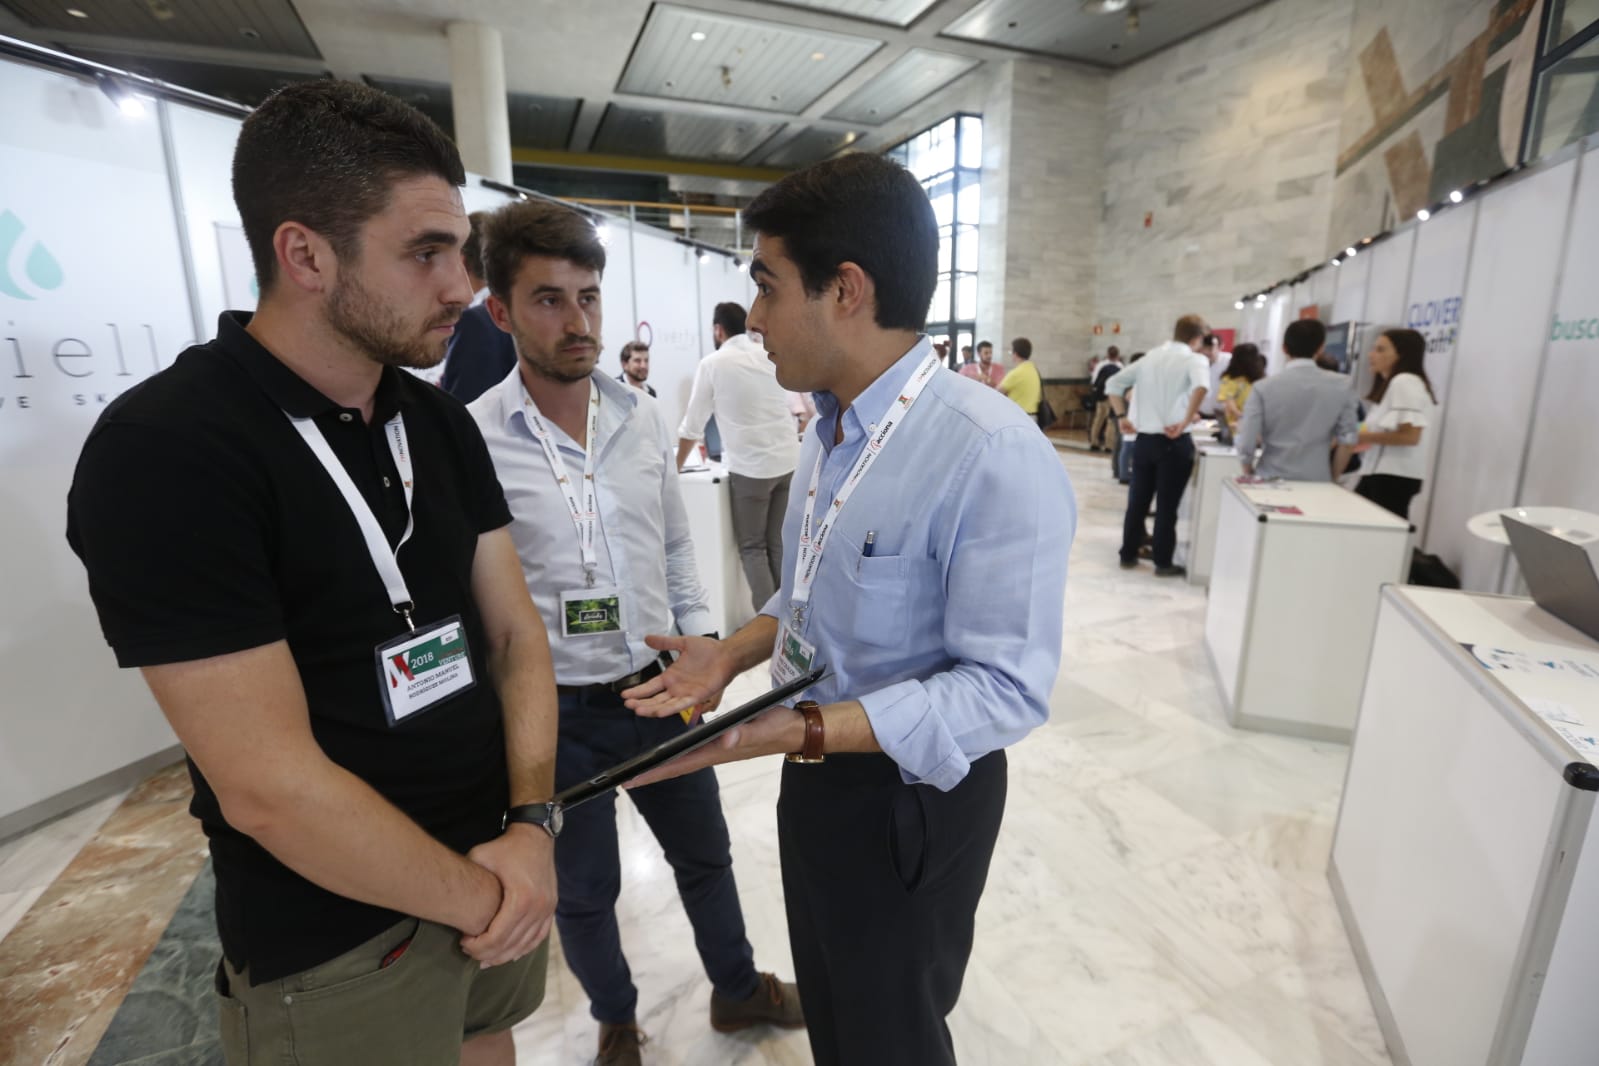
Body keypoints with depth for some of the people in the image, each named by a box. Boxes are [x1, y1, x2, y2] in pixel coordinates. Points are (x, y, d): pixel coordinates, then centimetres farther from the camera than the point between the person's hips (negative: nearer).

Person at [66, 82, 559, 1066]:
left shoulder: (442, 422, -1)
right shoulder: (163, 452, -20)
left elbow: (515, 632, 0)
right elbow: (269, 787, -23)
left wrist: (531, 824, -12)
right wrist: (481, 896, -13)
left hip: (495, 870, 6)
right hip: (338, 948, -5)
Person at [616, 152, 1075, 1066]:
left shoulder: (994, 457, -27)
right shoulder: (831, 433, 1)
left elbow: (1005, 689, -26)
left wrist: (801, 732, -32)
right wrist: (731, 654, -3)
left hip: (909, 794, -7)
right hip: (818, 776, 8)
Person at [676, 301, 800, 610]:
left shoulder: (713, 364, -3)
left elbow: (692, 424, 1)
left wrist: (675, 468, 12)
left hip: (751, 467, -5)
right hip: (789, 461, 5)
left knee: (752, 547, 6)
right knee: (779, 544, 13)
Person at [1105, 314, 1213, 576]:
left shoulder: (1150, 357, 10)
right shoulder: (1195, 359, -5)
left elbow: (1113, 384, 9)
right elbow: (1201, 386, -27)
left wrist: (1123, 417, 9)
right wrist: (1185, 422, -22)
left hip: (1144, 439, 5)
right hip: (1174, 443, -5)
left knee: (1137, 501, 14)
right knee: (1167, 505, 4)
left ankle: (1128, 555, 22)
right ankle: (1163, 563, 14)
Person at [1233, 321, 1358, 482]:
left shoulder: (1264, 388, -8)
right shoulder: (1341, 386, -1)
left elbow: (1246, 445, -9)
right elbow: (1347, 440, 2)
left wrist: (1250, 476, 10)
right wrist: (1333, 479, 16)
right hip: (1317, 482, 2)